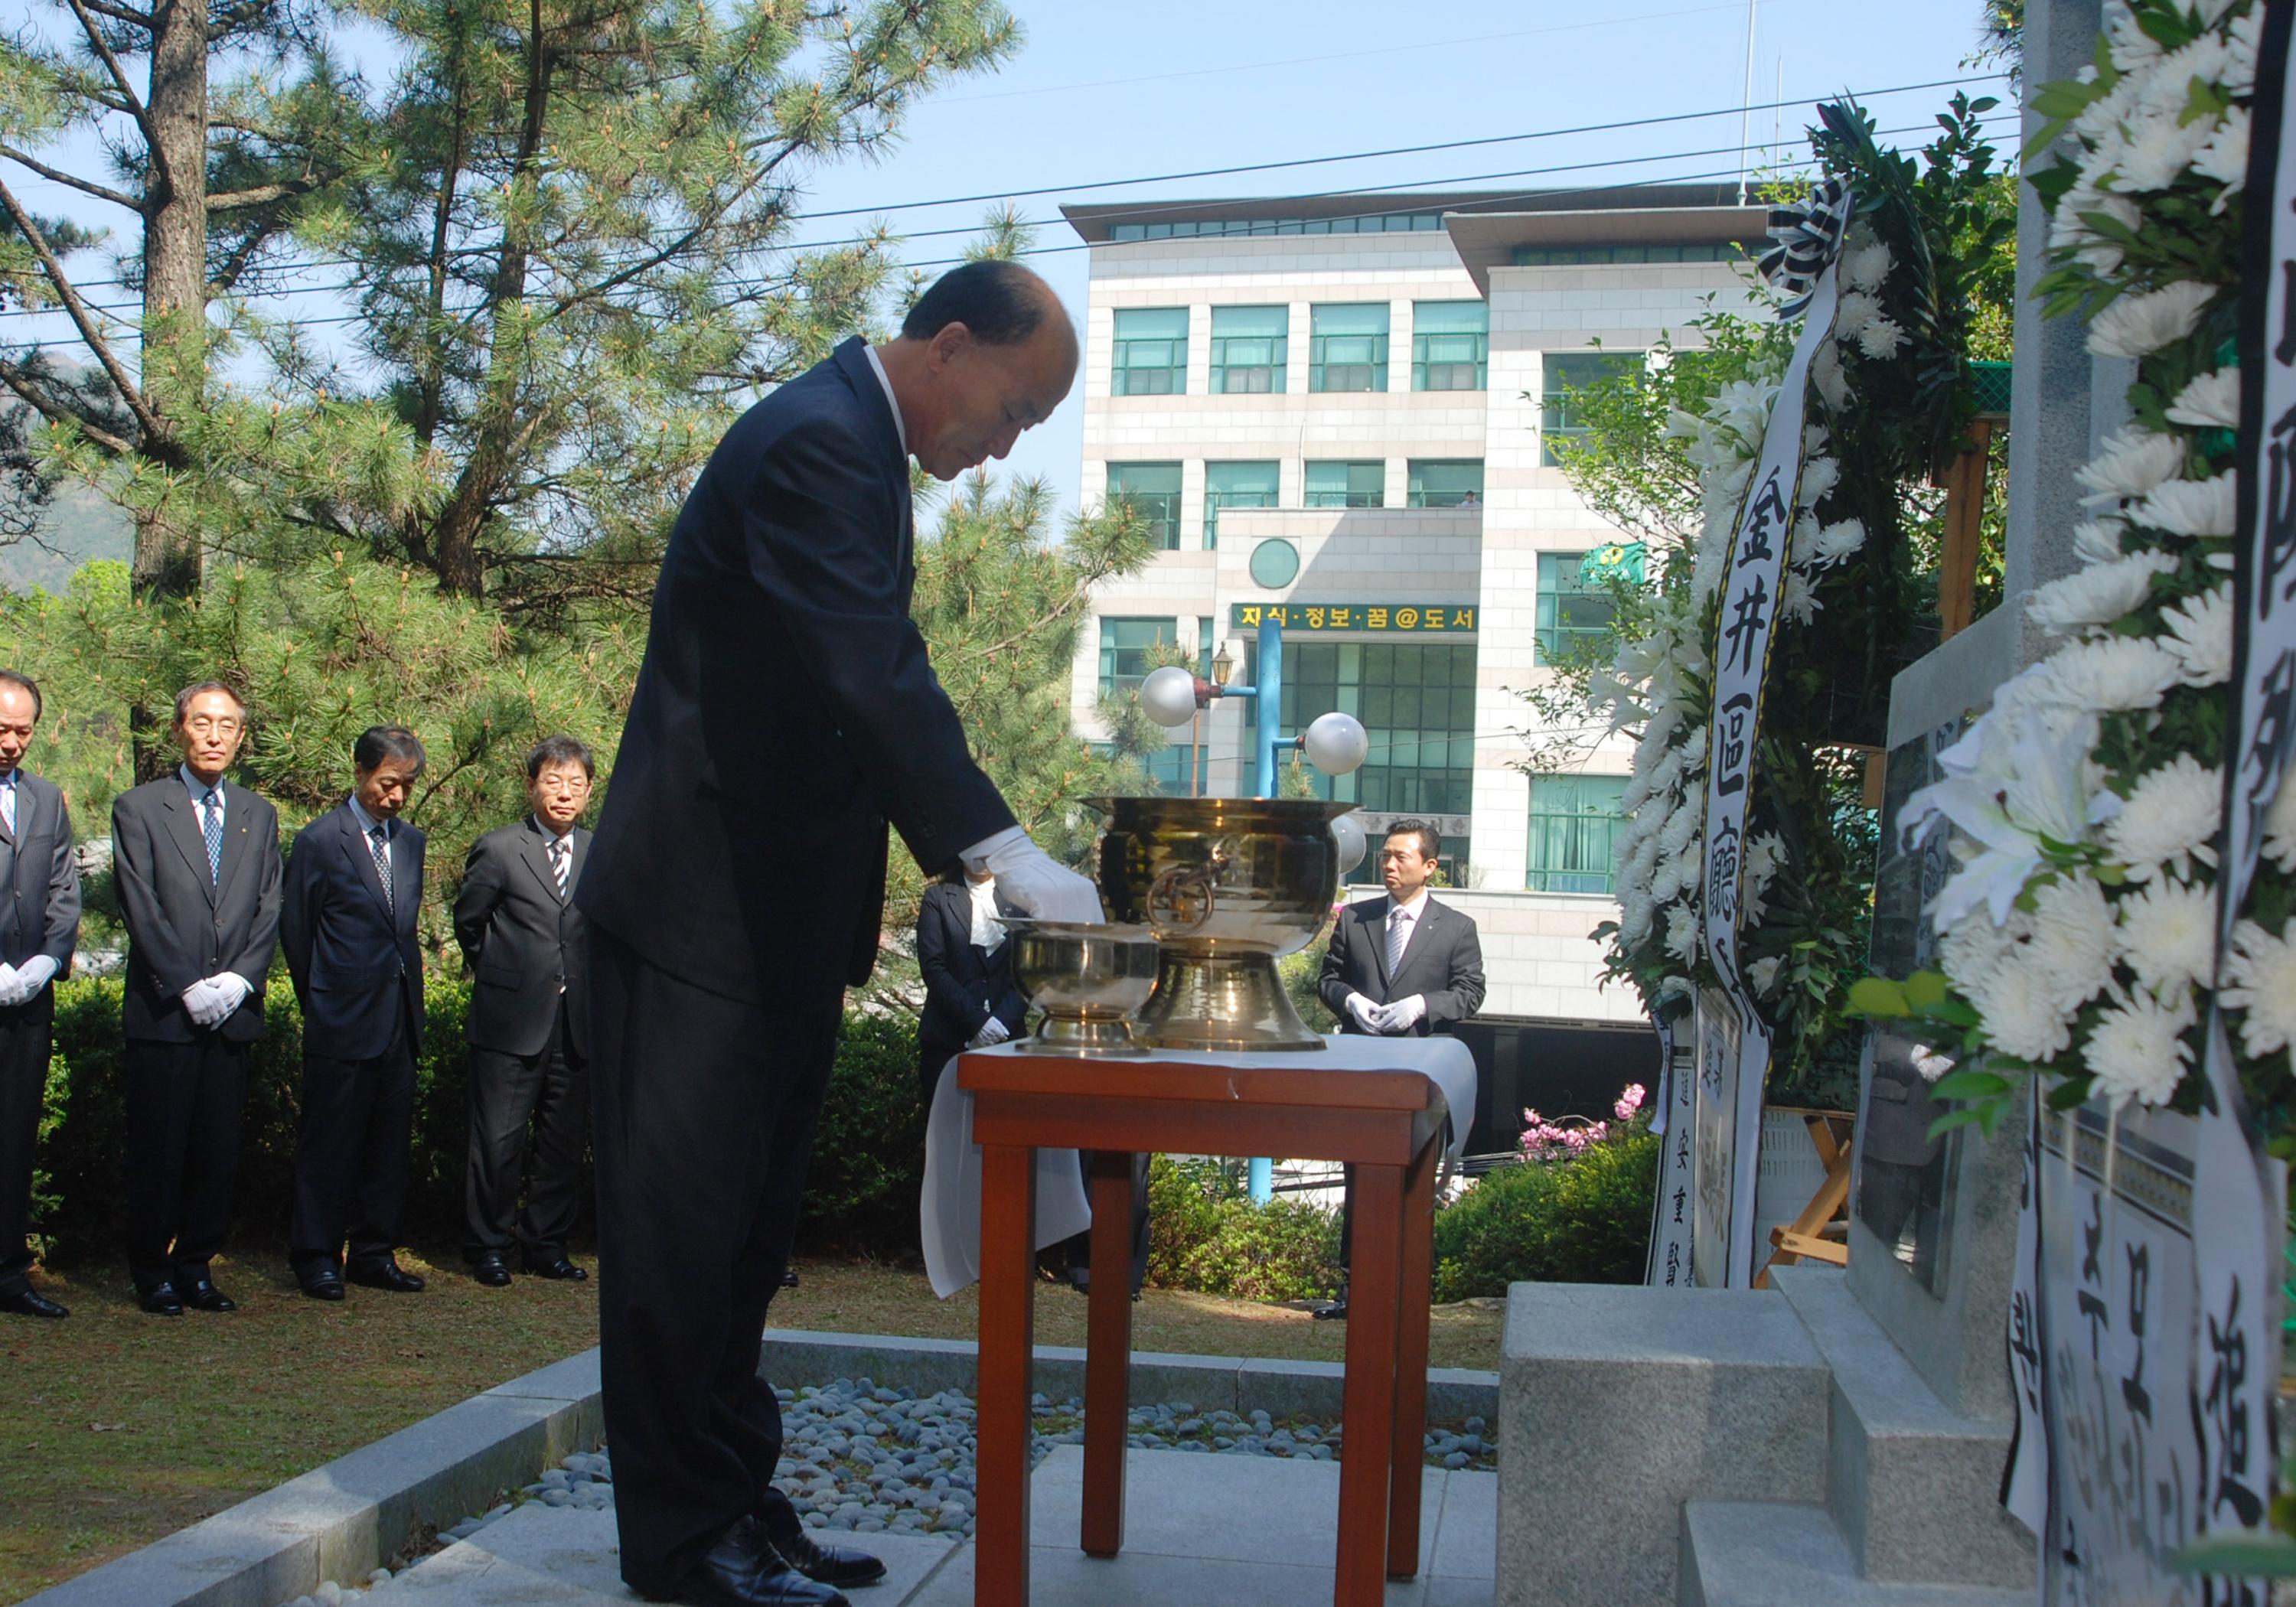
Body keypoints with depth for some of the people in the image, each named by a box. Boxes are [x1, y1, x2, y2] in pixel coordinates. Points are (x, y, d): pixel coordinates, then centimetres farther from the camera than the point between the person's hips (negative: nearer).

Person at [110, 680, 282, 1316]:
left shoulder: (258, 815, 14)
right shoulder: (139, 808, 0)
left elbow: (269, 908, 9)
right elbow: (141, 908, -6)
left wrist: (242, 978, -6)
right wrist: (187, 987, -12)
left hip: (234, 1010, 4)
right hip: (163, 1012, -4)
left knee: (218, 1150, 6)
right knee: (158, 1151, 2)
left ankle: (196, 1265, 16)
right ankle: (152, 1271, 12)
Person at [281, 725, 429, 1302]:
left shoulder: (411, 841, 13)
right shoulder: (319, 841, -5)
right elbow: (295, 931, 0)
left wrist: (409, 1002, 14)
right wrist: (324, 1003, 7)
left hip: (399, 1019, 6)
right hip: (342, 1024, -6)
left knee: (389, 1145, 9)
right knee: (330, 1146, 1)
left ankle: (375, 1254, 17)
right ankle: (316, 1257, 10)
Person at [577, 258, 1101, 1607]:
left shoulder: (858, 448, 16)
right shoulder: (814, 443, -17)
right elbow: (874, 673, -28)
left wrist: (959, 858, 17)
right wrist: (1003, 849, -30)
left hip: (780, 915, 10)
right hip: (705, 910, -10)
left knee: (744, 1232, 14)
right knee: (686, 1223, 0)